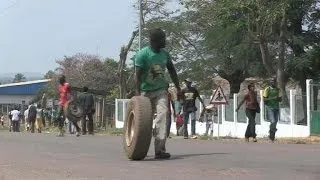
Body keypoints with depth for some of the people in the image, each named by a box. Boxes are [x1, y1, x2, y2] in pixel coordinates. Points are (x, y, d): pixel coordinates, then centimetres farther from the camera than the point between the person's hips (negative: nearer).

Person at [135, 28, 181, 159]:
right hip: (146, 91, -4)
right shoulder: (142, 54, -14)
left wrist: (178, 89, 11)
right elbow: (138, 76, -18)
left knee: (162, 115, -15)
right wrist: (138, 95, -26)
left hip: (161, 90, 4)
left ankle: (160, 149, -19)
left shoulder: (165, 54, 4)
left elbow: (172, 72, 14)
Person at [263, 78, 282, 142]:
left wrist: (278, 98, -10)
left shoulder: (277, 90, 11)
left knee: (275, 123, 4)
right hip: (270, 108, -5)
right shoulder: (267, 89, -3)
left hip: (276, 108, 5)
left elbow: (280, 99, 13)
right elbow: (264, 99, -8)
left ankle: (272, 136, 15)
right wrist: (272, 98, -19)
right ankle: (271, 134, 2)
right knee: (273, 122, -16)